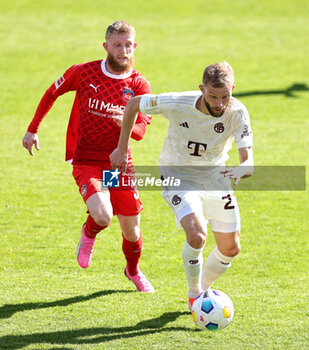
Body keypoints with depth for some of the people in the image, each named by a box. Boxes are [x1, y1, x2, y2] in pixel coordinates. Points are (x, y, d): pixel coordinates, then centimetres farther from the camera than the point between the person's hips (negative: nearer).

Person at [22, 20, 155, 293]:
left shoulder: (140, 85, -4)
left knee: (131, 230, 6)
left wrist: (125, 123, -33)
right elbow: (52, 93, 10)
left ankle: (133, 270, 40)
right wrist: (33, 129, 11)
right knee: (103, 216, -27)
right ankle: (89, 234, 12)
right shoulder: (84, 73, -7)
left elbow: (140, 132, -10)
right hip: (86, 161, -2)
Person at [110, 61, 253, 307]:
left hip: (215, 176, 3)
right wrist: (122, 149, -3)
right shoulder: (177, 104, -27)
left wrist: (240, 171, -52)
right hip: (178, 176, -3)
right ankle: (194, 294, -1)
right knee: (197, 235, -26)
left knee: (231, 249, 4)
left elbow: (249, 162, -27)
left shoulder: (237, 113, -23)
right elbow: (134, 104, -9)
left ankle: (204, 287, 34)